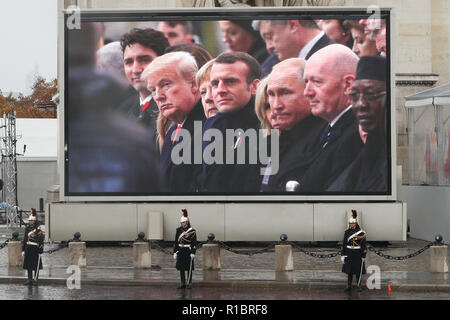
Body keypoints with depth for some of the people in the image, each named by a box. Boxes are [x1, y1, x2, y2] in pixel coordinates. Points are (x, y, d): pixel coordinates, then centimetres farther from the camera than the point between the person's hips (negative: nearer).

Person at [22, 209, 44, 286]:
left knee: (36, 265, 1)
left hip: (35, 249, -6)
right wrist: (23, 250, 11)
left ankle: (35, 280, 8)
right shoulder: (27, 228, 9)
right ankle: (29, 279, 14)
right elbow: (25, 239, 13)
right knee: (28, 265, 7)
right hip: (28, 249, 6)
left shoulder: (38, 229, -9)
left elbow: (41, 240, -11)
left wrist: (40, 250, -15)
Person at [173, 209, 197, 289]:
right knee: (181, 268, 7)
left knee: (189, 268, 1)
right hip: (180, 251, 4)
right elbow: (176, 241, 7)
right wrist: (175, 252, 4)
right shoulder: (179, 230, 4)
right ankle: (182, 283, 15)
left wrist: (193, 253, -15)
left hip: (188, 251, -4)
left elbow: (194, 243, -9)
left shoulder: (192, 231, -8)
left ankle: (189, 283, 8)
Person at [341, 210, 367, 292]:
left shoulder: (361, 232, -8)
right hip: (349, 254, 3)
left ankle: (358, 286, 14)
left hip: (358, 254, -3)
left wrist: (363, 256, -7)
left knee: (358, 270, 3)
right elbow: (344, 244, 4)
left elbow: (363, 245, -6)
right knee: (349, 270, 6)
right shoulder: (347, 232, 1)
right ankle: (349, 286, 14)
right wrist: (342, 255, 0)